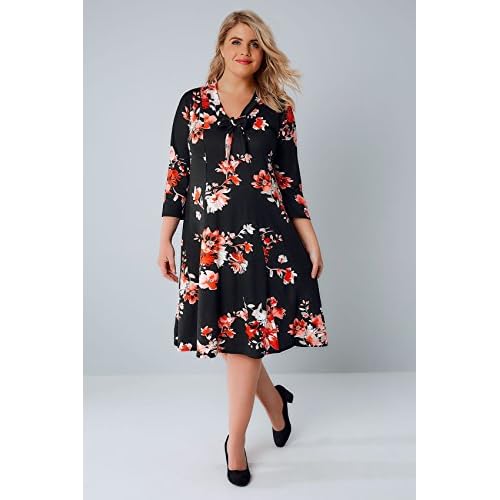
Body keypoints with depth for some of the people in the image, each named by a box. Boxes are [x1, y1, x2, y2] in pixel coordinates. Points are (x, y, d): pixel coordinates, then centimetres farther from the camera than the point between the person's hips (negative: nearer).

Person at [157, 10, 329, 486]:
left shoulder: (277, 111, 6)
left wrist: (311, 242, 3)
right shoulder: (193, 103, 8)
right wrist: (165, 239, 5)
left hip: (263, 235, -1)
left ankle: (235, 440, 18)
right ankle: (275, 402, 35)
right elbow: (177, 174, 8)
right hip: (208, 237, 2)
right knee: (225, 337, 6)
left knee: (244, 339, -2)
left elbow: (290, 180, 7)